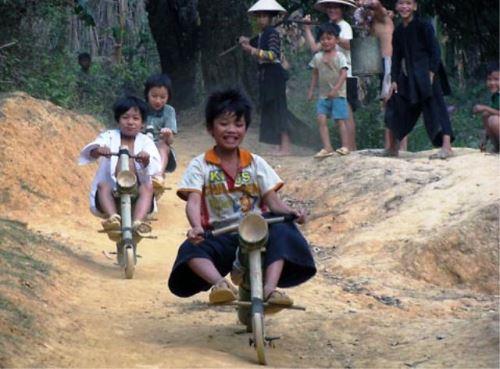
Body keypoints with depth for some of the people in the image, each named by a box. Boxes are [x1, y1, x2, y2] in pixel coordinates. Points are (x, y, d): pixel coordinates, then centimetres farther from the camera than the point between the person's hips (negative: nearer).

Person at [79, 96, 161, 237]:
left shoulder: (145, 142, 7)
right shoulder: (109, 137, 7)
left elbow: (155, 167, -12)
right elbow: (88, 151, -13)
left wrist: (146, 161, -37)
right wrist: (97, 150, -39)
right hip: (111, 194, 0)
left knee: (147, 187, -28)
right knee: (103, 185, -29)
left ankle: (138, 222, -49)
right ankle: (113, 218, -51)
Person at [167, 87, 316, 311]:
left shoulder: (256, 164, 12)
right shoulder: (200, 165, 5)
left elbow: (272, 200, 3)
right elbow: (193, 201, -11)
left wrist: (291, 213, -21)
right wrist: (197, 227, -34)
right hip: (220, 237, -1)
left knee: (282, 232, -31)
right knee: (190, 248, -33)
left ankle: (270, 289, -43)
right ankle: (220, 283, -56)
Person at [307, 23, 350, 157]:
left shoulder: (339, 57, -6)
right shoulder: (318, 57, 9)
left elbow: (343, 74, -14)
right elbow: (315, 74, 16)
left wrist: (335, 89, -24)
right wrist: (311, 90, 11)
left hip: (338, 94, -4)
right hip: (323, 95, 5)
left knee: (340, 120, -3)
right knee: (321, 119, -7)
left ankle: (345, 146, 5)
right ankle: (327, 148, -6)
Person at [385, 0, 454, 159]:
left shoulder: (424, 26, -8)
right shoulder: (398, 31, 10)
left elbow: (435, 52, -11)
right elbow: (396, 57, 14)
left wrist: (431, 74, -18)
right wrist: (394, 80, 7)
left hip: (426, 75, -7)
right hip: (408, 77, 7)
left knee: (436, 108, -14)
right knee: (396, 107, 12)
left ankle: (446, 147, -20)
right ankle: (393, 147, 27)